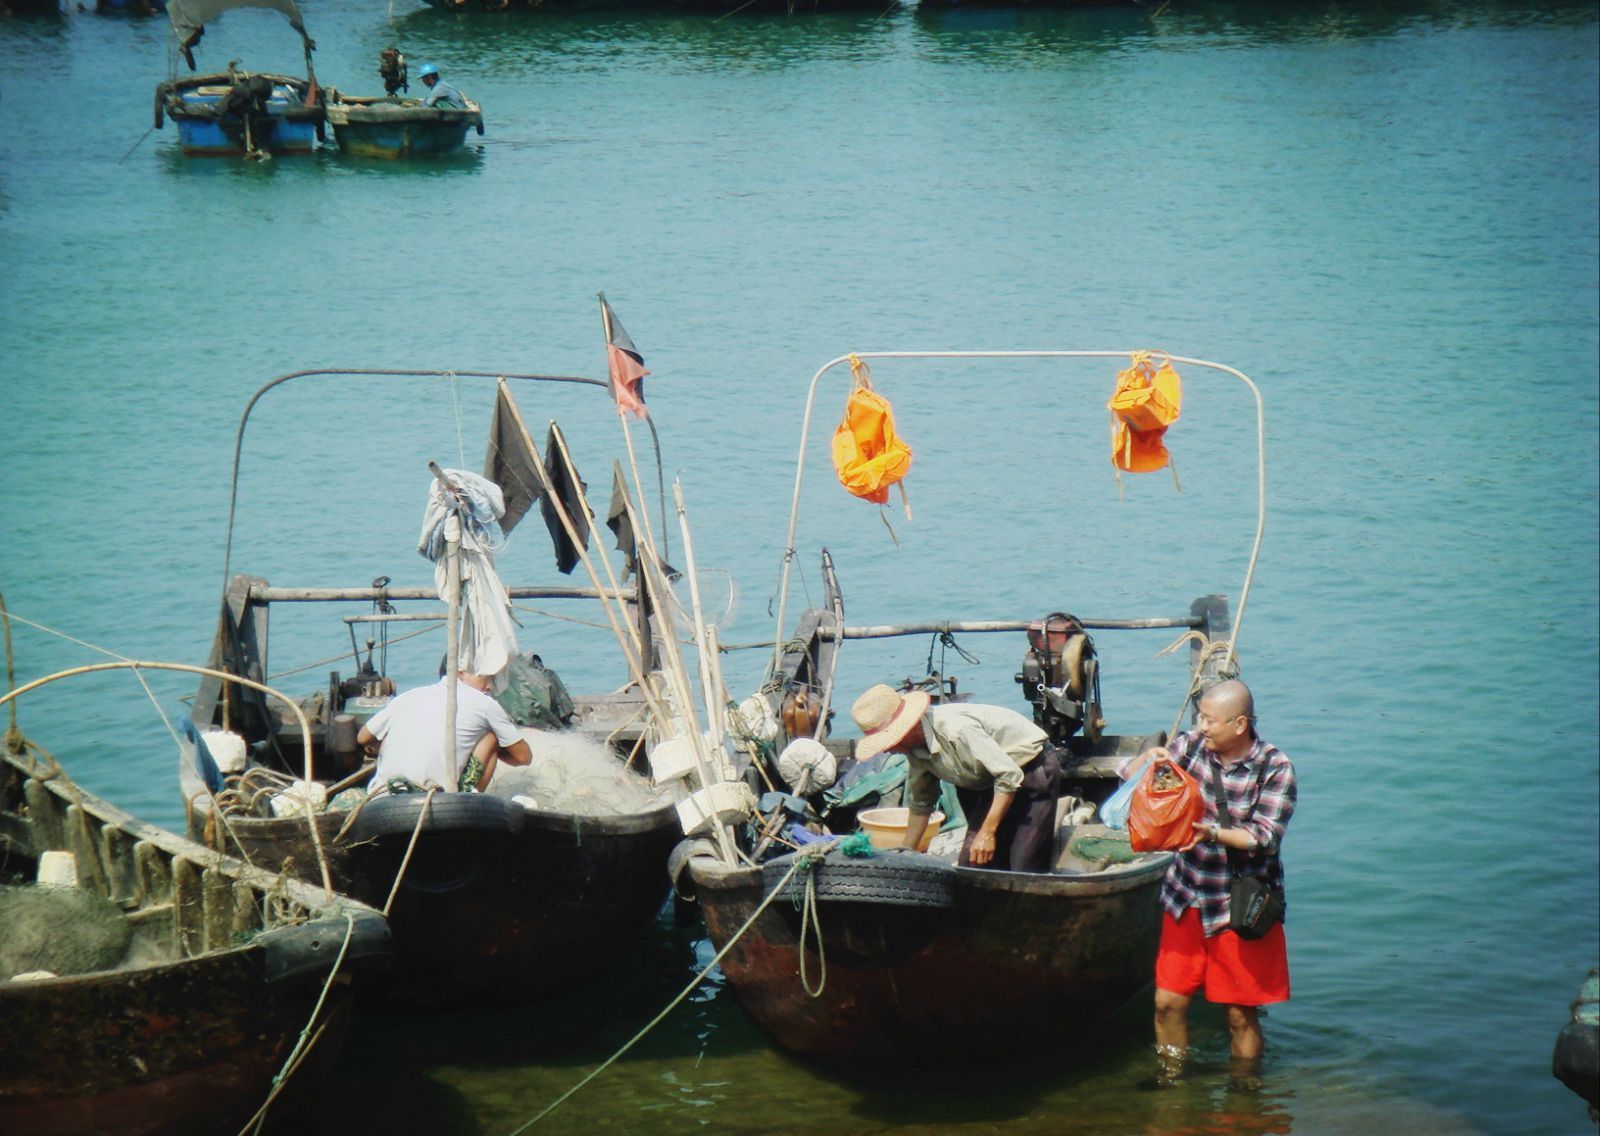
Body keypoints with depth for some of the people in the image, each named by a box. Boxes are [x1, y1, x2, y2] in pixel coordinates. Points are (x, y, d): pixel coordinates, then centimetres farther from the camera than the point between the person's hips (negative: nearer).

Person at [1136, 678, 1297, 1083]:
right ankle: (1170, 1081, 24)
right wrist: (1149, 761, -18)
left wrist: (1213, 833, -33)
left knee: (1241, 1014, 4)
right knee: (1168, 1000, 5)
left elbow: (1265, 839, -18)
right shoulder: (1193, 745, -2)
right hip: (1186, 898, 4)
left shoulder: (1274, 768, -12)